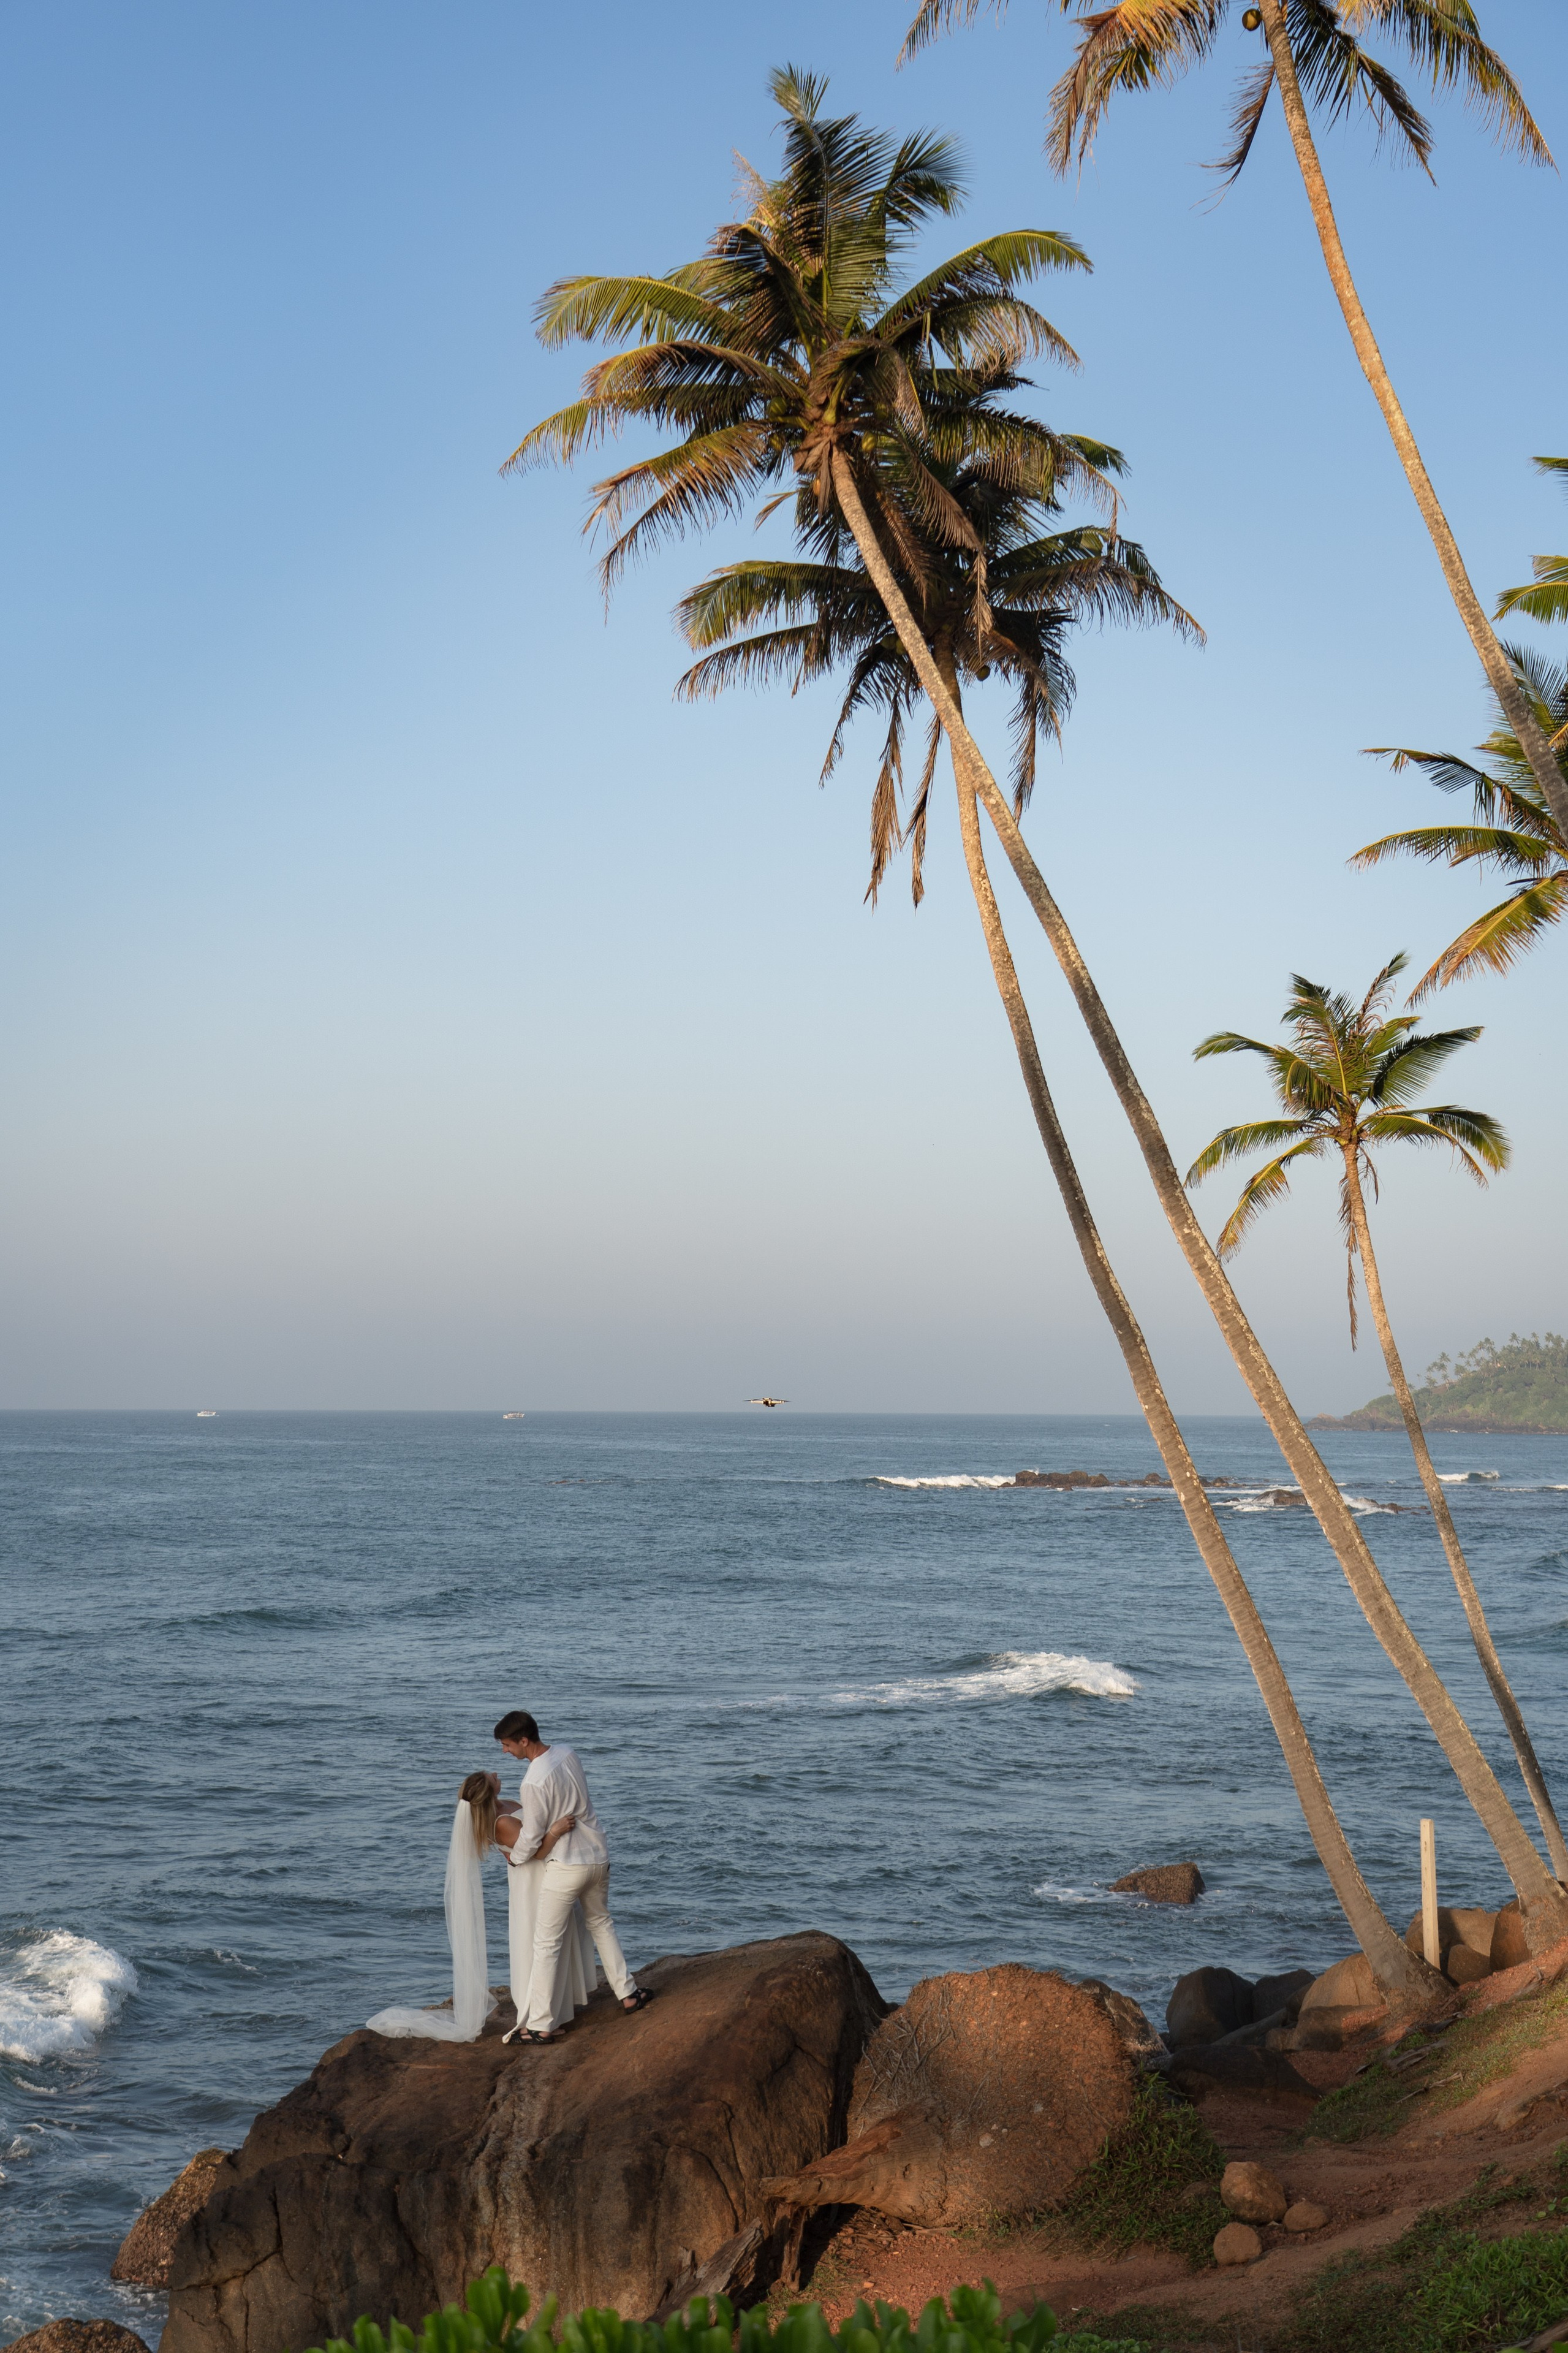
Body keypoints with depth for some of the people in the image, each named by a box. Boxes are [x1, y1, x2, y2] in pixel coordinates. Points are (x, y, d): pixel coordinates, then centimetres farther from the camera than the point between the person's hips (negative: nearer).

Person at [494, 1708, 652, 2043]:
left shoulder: (535, 1782, -25)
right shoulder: (566, 1752, -2)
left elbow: (531, 1839, -15)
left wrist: (516, 1857, 5)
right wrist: (519, 1806, 16)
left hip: (565, 1867, -8)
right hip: (598, 1857, 8)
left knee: (546, 1945, 1)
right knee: (601, 1924, 28)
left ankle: (541, 2025, 3)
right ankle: (627, 1993, 35)